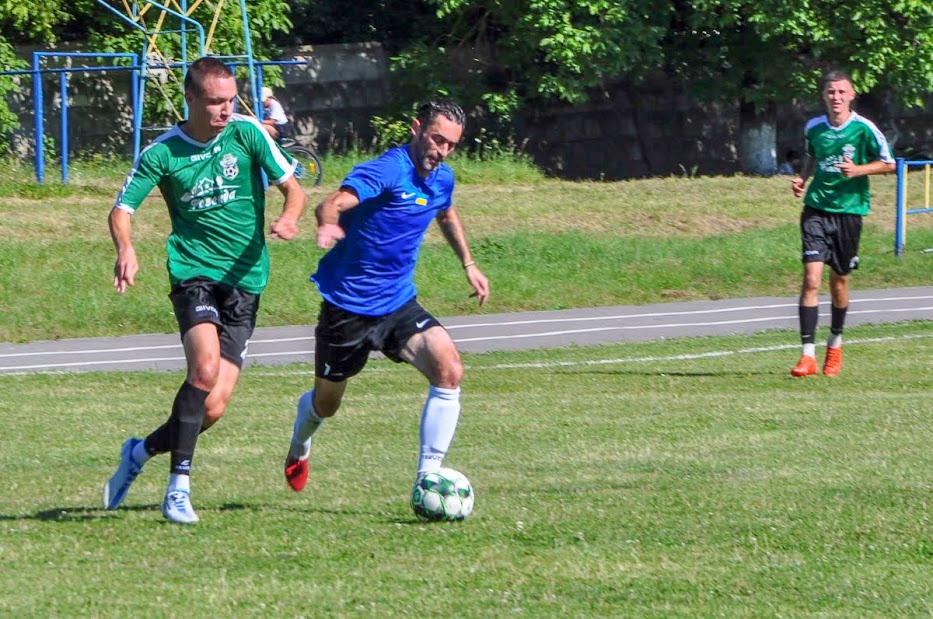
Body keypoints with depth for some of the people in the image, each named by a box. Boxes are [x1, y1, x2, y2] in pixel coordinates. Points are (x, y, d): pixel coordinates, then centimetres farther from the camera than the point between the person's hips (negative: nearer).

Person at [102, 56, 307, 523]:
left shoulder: (246, 133, 0)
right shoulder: (162, 152, -3)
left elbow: (293, 190, 2)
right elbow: (121, 210, -3)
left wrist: (287, 218, -21)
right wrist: (125, 249, -25)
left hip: (245, 279, 2)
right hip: (194, 272, -2)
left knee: (214, 407, -5)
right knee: (205, 367, -29)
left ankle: (142, 451, 25)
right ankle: (179, 488, -21)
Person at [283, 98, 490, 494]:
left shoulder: (442, 179, 2)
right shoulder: (386, 172, -22)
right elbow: (334, 203, -41)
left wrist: (468, 263, 25)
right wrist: (328, 224, -63)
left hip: (399, 304, 5)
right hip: (348, 306, -5)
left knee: (448, 369, -21)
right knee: (326, 403, 13)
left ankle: (427, 479, -17)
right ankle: (299, 446, 50)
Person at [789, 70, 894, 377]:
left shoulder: (864, 129, -6)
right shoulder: (813, 127, 3)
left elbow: (888, 163, 1)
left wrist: (858, 170, -15)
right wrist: (802, 178, 4)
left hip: (849, 210, -1)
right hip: (816, 209, 1)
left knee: (839, 281, 11)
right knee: (811, 279, -13)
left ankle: (835, 344, 36)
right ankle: (808, 354, -16)